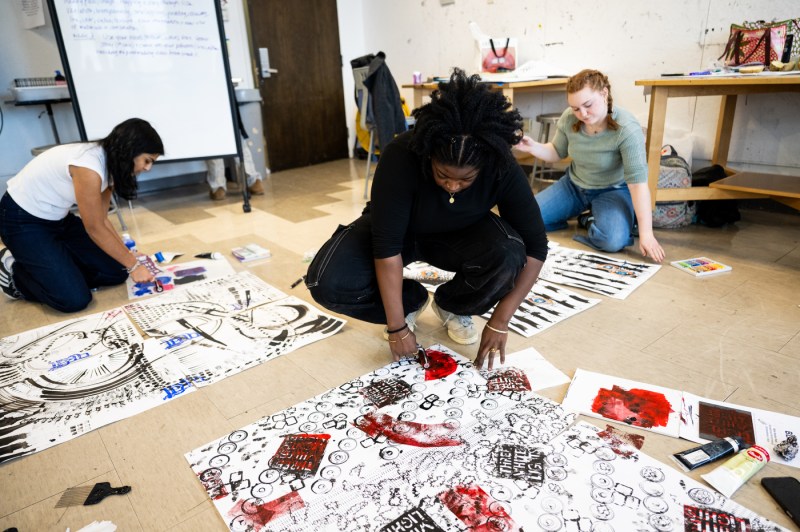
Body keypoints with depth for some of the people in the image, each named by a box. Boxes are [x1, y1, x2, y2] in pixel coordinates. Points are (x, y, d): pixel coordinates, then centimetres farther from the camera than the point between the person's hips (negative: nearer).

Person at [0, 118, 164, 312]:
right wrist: (133, 265, -16)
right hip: (22, 220, -9)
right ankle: (16, 273, 8)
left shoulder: (109, 163, -2)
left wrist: (130, 258, -5)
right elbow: (95, 229, -23)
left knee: (116, 271, 1)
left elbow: (102, 221, 1)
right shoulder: (89, 168, -31)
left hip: (58, 218, 9)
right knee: (74, 300, -18)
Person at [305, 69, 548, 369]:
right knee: (327, 282, -26)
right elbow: (386, 245, -33)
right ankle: (411, 301, 3)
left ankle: (452, 306, 0)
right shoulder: (401, 157, -34)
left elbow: (536, 245, -22)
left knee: (509, 254, -33)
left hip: (460, 236, 1)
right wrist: (397, 327, -29)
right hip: (401, 231, -1)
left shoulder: (502, 169, -27)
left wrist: (500, 320, -27)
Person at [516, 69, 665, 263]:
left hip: (613, 190, -4)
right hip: (574, 185, 5)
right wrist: (532, 147, -17)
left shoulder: (627, 129, -27)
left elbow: (638, 181, -30)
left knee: (612, 241, -33)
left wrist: (646, 233, -35)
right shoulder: (568, 119, -14)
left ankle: (591, 221, 4)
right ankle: (590, 216, 10)